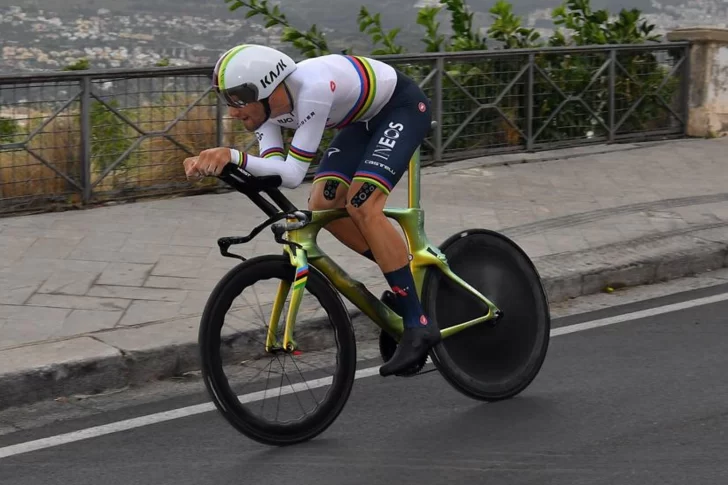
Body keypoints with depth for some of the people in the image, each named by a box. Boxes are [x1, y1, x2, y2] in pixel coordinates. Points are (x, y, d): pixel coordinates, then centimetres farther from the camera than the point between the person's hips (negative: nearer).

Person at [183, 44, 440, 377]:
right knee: (322, 207, -5)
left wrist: (233, 156, -47)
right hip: (366, 118, 8)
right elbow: (274, 169, -24)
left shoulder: (312, 89, -38)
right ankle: (405, 279, 12)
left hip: (404, 107, -8)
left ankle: (418, 326, -19)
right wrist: (212, 162, -38)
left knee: (361, 206, -24)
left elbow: (292, 174, -37)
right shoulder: (267, 107, -14)